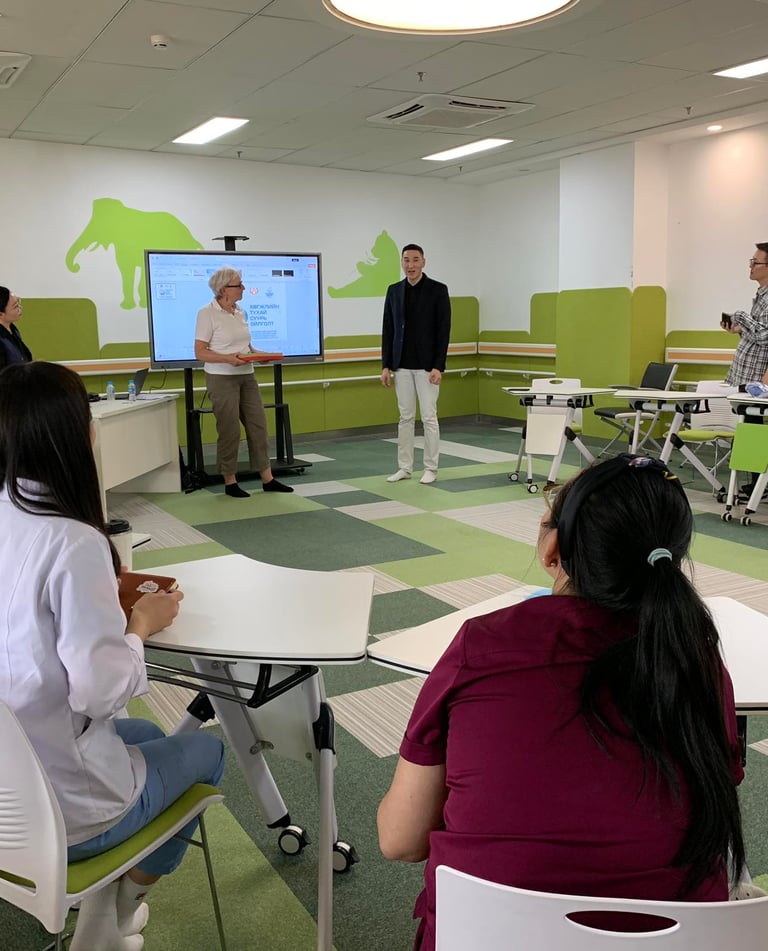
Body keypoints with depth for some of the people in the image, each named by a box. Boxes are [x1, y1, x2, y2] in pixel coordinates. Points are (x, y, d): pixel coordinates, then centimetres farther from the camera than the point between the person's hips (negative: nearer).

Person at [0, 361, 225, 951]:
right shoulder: (72, 542, -28)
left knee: (146, 734, 30)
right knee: (207, 750, 20)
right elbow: (99, 688, -25)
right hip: (59, 811, -7)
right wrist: (141, 623, -8)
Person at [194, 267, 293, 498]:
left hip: (246, 376, 7)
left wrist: (258, 354, -1)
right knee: (229, 430, -2)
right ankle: (230, 482, 11)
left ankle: (267, 479, 12)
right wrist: (228, 359, -25)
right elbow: (200, 352, -12)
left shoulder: (239, 312, 11)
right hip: (222, 379, -7)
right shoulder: (207, 314, -9)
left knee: (258, 424, 5)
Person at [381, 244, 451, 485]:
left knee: (429, 418, 0)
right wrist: (386, 365, 3)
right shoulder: (394, 291, 7)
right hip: (402, 366, 4)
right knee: (405, 418, 9)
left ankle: (430, 468, 10)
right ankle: (404, 467, 17)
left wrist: (438, 367, -15)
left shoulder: (438, 290, -5)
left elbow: (444, 330, -9)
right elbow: (388, 330, 8)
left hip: (427, 366, -4)